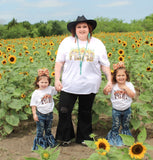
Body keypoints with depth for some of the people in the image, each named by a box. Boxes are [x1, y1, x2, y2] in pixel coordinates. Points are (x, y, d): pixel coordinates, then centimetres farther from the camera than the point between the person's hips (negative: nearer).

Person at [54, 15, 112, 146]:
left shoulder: (97, 44, 3)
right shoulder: (67, 42, 1)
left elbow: (105, 64, 6)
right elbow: (59, 62, 4)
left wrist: (110, 80, -4)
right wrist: (57, 79, -4)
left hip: (89, 86, 0)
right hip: (69, 85, 0)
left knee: (85, 113, 12)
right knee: (64, 111, -1)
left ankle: (83, 137, 30)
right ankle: (66, 137, 22)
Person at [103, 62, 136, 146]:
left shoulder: (129, 84, -8)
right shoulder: (113, 85, -10)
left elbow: (133, 95, -15)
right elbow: (105, 93, -10)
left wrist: (126, 88, -23)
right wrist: (106, 90, -33)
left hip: (126, 110, 1)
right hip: (116, 110, -1)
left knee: (126, 126, 17)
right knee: (115, 126, 6)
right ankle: (114, 139, 24)